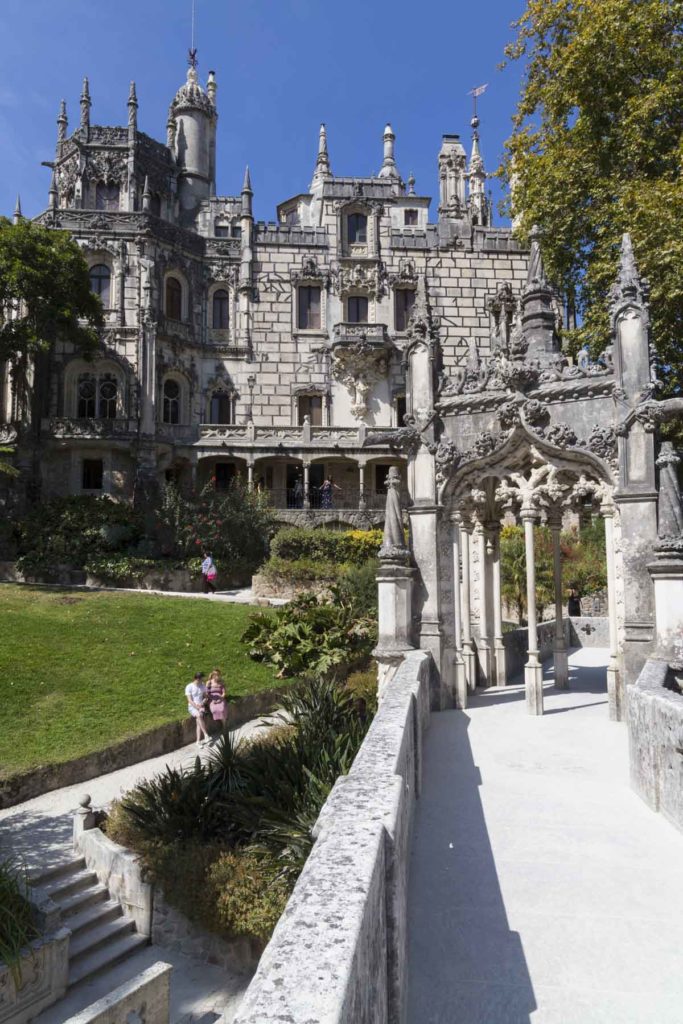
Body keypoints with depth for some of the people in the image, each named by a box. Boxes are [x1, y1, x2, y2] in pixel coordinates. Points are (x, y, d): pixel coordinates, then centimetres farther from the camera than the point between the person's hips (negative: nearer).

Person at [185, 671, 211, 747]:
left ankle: (199, 741, -30)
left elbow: (205, 697, 13)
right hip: (192, 707, -3)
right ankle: (206, 735, -32)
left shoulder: (203, 686, 9)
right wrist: (197, 707, -20)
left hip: (201, 706, 3)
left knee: (198, 720, -25)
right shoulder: (189, 687, -6)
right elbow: (190, 700, -10)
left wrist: (202, 704, -6)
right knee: (199, 715, -34)